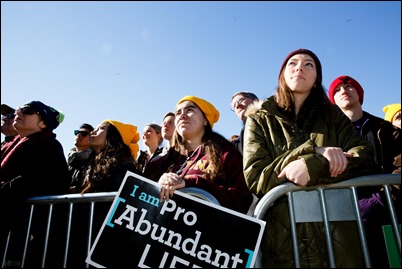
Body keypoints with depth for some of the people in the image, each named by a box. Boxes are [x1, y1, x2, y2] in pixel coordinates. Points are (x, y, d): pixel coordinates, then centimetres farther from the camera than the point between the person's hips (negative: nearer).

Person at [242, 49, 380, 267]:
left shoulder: (333, 115, 9)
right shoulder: (259, 120, 3)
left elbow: (366, 160, -4)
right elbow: (256, 178, -9)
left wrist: (312, 168, -21)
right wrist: (312, 150, -18)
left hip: (339, 233, 2)